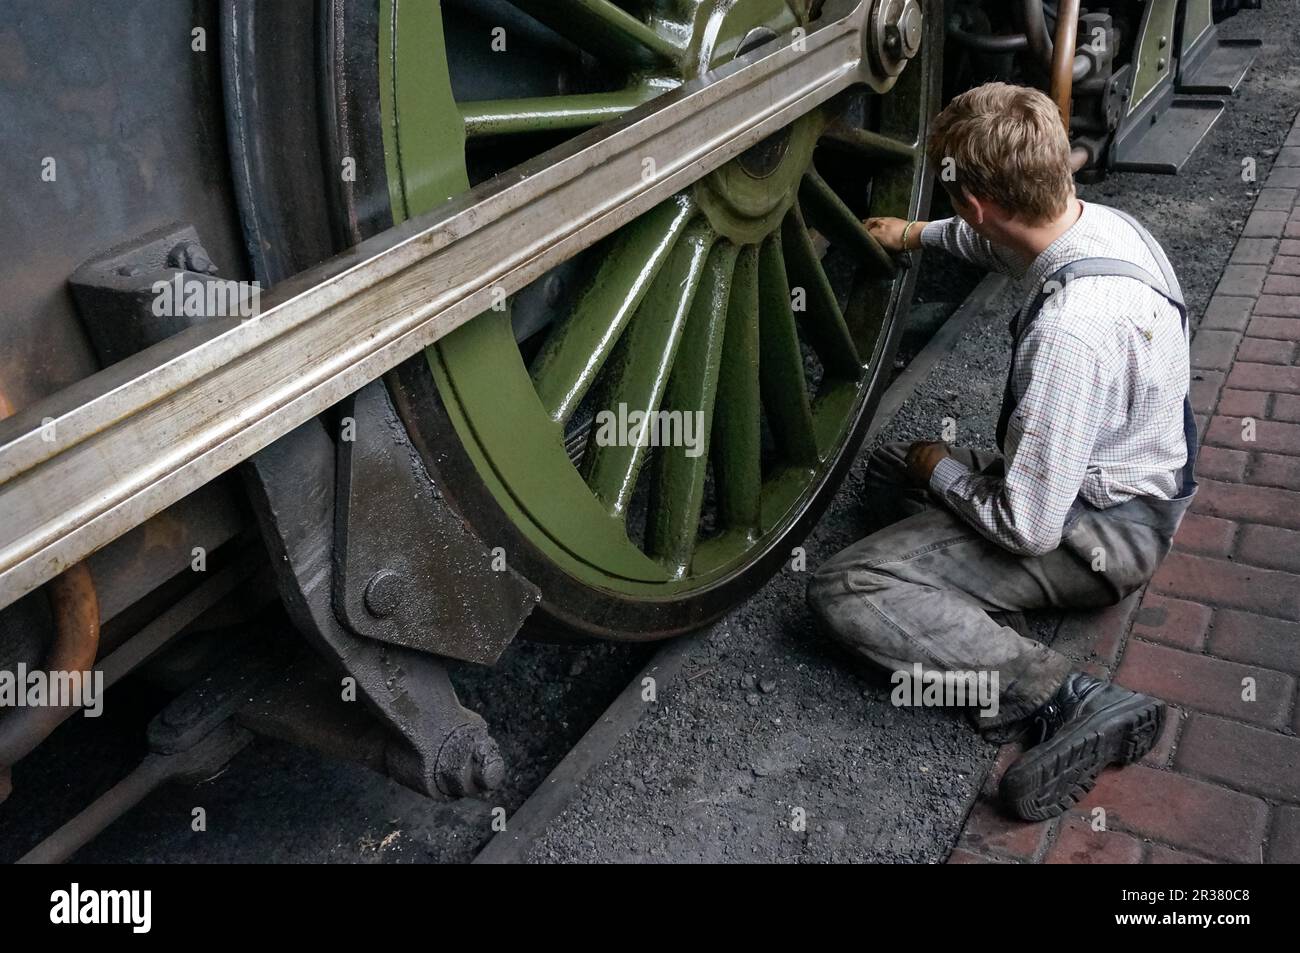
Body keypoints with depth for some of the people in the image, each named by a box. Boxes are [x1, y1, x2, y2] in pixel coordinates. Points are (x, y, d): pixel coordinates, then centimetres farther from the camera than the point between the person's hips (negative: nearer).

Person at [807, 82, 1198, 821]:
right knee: (889, 466, 20)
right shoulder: (1103, 221, -6)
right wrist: (918, 234, 31)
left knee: (846, 591, -18)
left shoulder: (1070, 331, -34)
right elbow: (994, 242, 21)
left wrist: (942, 470, -10)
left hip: (1104, 536, -10)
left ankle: (1072, 703, -20)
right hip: (1127, 482, 10)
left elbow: (1027, 528, -27)